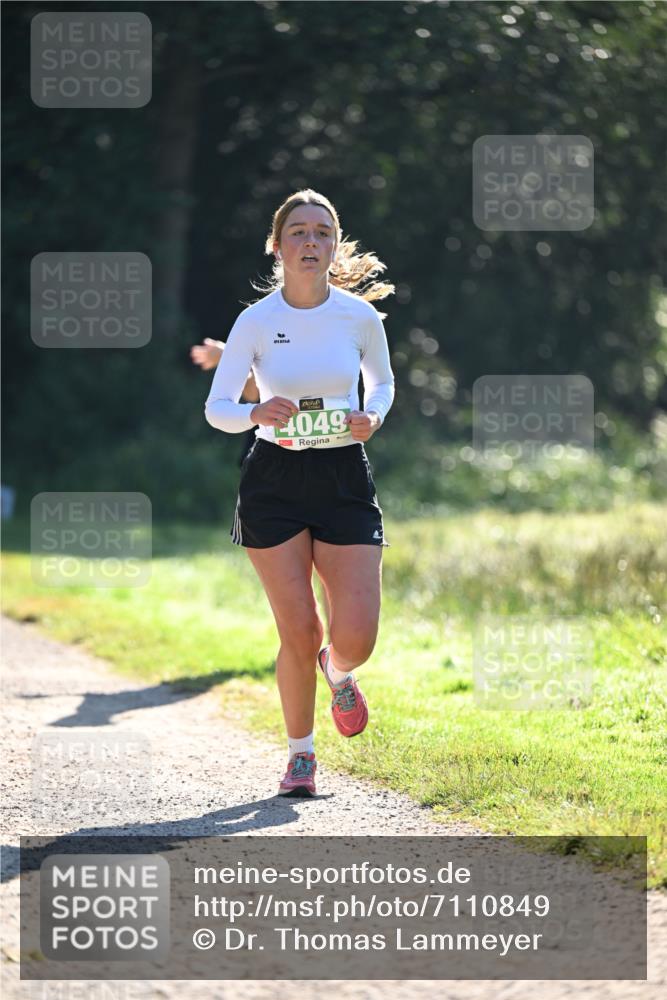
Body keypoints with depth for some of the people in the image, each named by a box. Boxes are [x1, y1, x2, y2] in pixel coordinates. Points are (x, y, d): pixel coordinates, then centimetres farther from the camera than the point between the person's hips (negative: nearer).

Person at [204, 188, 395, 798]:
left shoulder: (360, 316, -2)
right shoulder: (256, 322, -6)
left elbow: (382, 381, 16)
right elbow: (216, 408, -2)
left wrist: (372, 418, -5)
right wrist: (256, 413, -23)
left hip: (345, 477, 1)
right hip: (274, 479, -1)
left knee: (356, 636, -9)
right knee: (299, 632, -4)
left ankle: (337, 673, 30)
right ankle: (301, 754, 19)